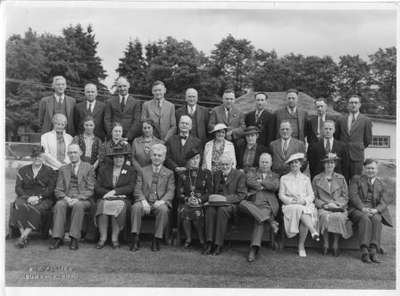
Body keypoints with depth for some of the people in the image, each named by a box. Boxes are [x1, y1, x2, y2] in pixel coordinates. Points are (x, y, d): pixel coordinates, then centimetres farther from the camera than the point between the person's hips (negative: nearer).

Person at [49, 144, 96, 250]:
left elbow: (90, 190, -1)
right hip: (66, 198, 2)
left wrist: (77, 199, -16)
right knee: (59, 205, -30)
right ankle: (57, 237, -29)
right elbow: (58, 190, 10)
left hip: (83, 199, -2)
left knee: (78, 205, -35)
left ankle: (74, 238, -31)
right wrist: (66, 198, -12)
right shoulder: (63, 169, 17)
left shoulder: (88, 168, 7)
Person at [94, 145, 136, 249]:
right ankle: (102, 238, -26)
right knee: (102, 205, -32)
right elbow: (97, 187, 7)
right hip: (105, 198, 1)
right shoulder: (104, 170, 17)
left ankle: (115, 238, -27)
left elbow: (131, 187, -2)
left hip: (122, 199, -1)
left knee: (119, 206, -34)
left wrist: (114, 191, -12)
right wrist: (108, 193, -12)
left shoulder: (130, 171, 12)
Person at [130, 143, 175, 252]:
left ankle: (156, 240, -23)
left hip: (160, 203, -1)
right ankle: (135, 239, -25)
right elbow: (137, 189, 7)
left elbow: (171, 192, 3)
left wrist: (161, 201, -18)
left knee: (164, 209, -34)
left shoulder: (169, 173, 15)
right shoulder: (143, 171, 17)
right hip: (145, 202, 1)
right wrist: (143, 200, -14)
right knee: (136, 207, -31)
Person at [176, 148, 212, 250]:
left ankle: (202, 240, -15)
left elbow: (209, 192, 3)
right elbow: (179, 193, 8)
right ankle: (188, 239, -17)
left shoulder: (206, 173, 9)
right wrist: (187, 199, -13)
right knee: (183, 210, -32)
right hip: (186, 203, 1)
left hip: (201, 203, -1)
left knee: (197, 212, -33)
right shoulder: (183, 175, 14)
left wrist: (199, 200, -13)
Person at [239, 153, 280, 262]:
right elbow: (249, 182, 3)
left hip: (267, 203, -1)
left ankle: (254, 248, -37)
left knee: (259, 220, -32)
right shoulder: (252, 171, 25)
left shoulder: (274, 176, 26)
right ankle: (270, 220, -34)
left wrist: (261, 182, 6)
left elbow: (275, 186, 3)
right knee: (242, 204, -35)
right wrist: (264, 186, 3)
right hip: (252, 202, 1)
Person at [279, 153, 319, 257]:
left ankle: (301, 246, -25)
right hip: (290, 206, -1)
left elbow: (311, 196, 11)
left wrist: (303, 200, -10)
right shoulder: (284, 178, 16)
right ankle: (313, 231, -50)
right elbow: (281, 195, 8)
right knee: (300, 210, -37)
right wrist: (291, 200, -10)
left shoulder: (306, 179, 19)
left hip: (305, 205, 1)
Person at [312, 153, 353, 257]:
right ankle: (325, 244, -22)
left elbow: (345, 197, 11)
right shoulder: (317, 179, 13)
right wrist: (324, 205, -8)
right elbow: (314, 197, 9)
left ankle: (336, 244, -21)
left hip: (339, 207, 1)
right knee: (325, 217, -34)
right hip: (323, 208, 0)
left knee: (338, 217, -33)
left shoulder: (341, 178, 16)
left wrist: (336, 204, -6)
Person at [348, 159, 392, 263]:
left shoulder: (381, 185, 21)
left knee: (376, 219, -33)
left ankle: (373, 251, -37)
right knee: (365, 218, -35)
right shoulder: (356, 179, 14)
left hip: (374, 211, 2)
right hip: (357, 209, -2)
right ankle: (364, 252, -39)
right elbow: (353, 195, -1)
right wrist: (363, 208, -16)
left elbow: (383, 203, 9)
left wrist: (375, 210, -14)